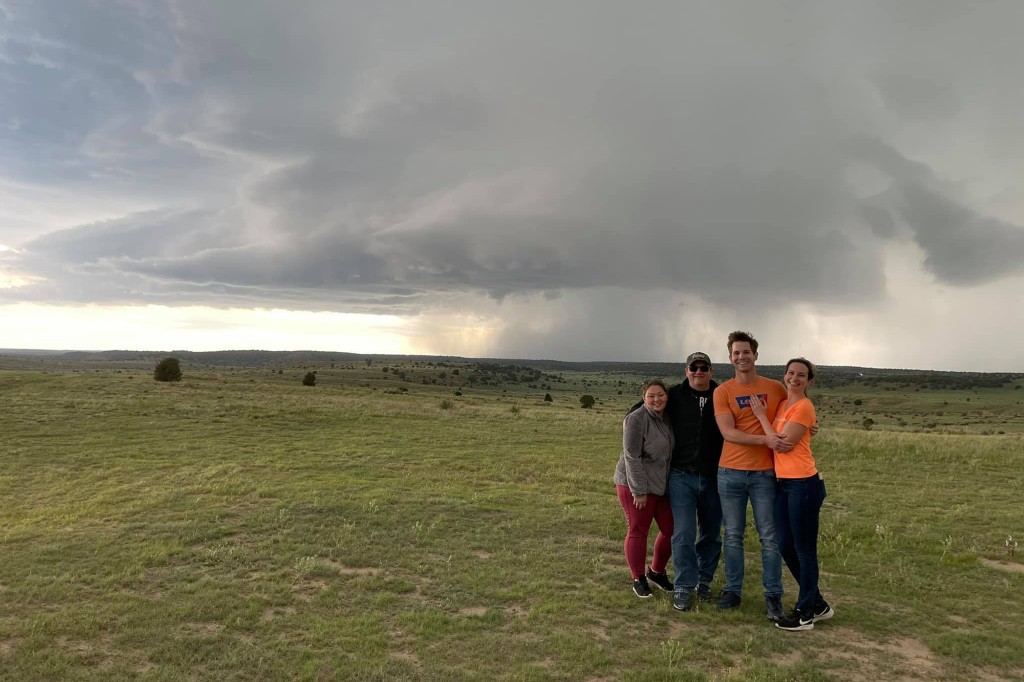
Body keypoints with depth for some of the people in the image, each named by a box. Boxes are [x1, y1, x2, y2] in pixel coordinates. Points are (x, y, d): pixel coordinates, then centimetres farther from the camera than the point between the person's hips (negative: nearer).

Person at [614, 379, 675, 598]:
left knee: (670, 529, 9)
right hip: (636, 485, -7)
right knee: (638, 531, 1)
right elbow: (632, 457, -17)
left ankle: (656, 571, 30)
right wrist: (639, 492, -17)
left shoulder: (668, 419, 7)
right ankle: (638, 579, 17)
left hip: (661, 485, 7)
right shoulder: (637, 419, -15)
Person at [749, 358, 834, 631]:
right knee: (785, 547, 14)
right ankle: (817, 604, 30)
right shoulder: (782, 404, 12)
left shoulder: (803, 406, -13)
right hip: (784, 484, 9)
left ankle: (805, 613, 17)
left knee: (804, 550, 3)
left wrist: (761, 416, -8)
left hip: (804, 484, -9)